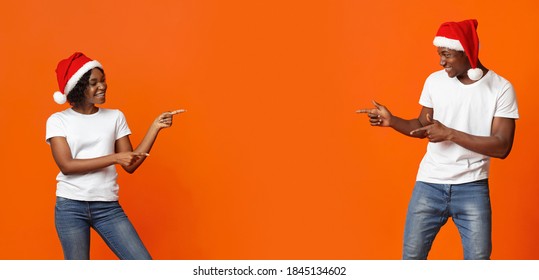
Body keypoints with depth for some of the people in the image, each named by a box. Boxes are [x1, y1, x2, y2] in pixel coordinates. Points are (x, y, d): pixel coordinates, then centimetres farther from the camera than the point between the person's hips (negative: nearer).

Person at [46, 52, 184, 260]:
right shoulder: (58, 120, 0)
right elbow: (66, 165, -12)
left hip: (108, 206, 2)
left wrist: (155, 127, -3)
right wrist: (114, 158, -18)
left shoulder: (115, 117, 8)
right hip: (70, 206, -2)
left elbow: (130, 165, 4)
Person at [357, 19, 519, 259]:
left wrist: (450, 134, -20)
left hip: (472, 188, -3)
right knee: (412, 256, 7)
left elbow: (502, 147, -15)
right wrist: (391, 120, -8)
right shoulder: (435, 81, 1)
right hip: (429, 185, 3)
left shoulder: (501, 88, -10)